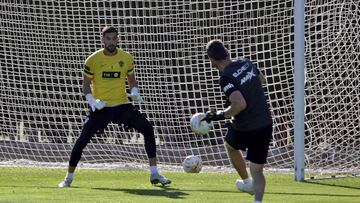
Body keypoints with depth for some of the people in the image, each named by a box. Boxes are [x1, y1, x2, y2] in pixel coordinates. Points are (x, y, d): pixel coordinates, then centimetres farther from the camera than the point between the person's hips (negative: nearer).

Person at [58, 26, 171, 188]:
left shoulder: (127, 58, 1)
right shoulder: (93, 60, -5)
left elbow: (131, 80, 15)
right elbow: (86, 85, 2)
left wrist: (135, 92, -7)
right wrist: (92, 101, -15)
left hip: (122, 105, 2)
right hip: (101, 107, -2)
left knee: (147, 129, -14)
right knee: (82, 140, -11)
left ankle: (154, 174, -5)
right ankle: (69, 178, 7)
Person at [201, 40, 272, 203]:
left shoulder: (226, 78, -21)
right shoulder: (246, 63, 0)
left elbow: (240, 104, -30)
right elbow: (261, 79, 21)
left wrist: (220, 115, -18)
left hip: (243, 130, -4)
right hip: (265, 125, 5)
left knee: (230, 146, 32)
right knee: (257, 171, 7)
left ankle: (247, 182, 44)